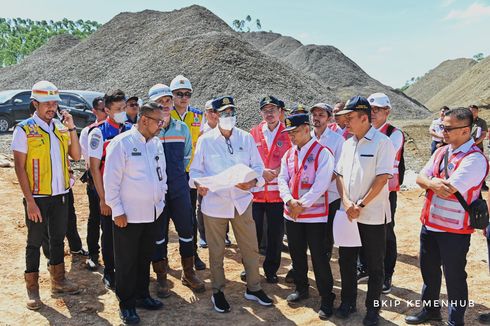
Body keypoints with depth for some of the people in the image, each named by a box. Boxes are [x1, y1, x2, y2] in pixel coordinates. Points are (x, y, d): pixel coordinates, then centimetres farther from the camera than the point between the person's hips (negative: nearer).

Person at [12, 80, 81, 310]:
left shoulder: (60, 127, 7)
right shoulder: (25, 129, -9)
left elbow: (76, 156, 2)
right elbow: (19, 167, -11)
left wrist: (71, 129, -8)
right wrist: (30, 201, -16)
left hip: (61, 195, 5)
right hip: (38, 197, -5)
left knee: (58, 238, 16)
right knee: (35, 242, 6)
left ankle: (58, 281, 30)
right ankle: (32, 289, 20)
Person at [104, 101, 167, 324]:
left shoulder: (156, 143, 8)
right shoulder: (122, 143, -12)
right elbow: (111, 180, -12)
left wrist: (160, 202, 13)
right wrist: (117, 211, -12)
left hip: (151, 214, 6)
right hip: (128, 216, -6)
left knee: (145, 258, 17)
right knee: (127, 262, 7)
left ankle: (142, 296, 33)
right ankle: (126, 304, 21)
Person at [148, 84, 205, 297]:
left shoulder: (182, 128, 6)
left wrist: (177, 173, 13)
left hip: (179, 187, 3)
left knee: (186, 230, 7)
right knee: (158, 234, 7)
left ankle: (188, 273, 25)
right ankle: (161, 277, 22)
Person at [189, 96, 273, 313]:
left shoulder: (246, 138, 3)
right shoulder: (206, 140, -1)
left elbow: (258, 167, 4)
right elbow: (196, 170, 2)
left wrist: (252, 181, -17)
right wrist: (199, 184, -20)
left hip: (241, 200, 2)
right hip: (214, 202, -1)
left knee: (251, 248, 9)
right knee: (216, 251, 10)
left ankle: (253, 288, 29)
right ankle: (217, 292, 28)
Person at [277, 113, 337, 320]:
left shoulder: (323, 153, -11)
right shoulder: (288, 154, 10)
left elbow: (320, 184, -18)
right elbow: (282, 179, 3)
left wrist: (301, 205, -18)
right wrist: (290, 201, -14)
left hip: (315, 214, -6)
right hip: (291, 214, 6)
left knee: (319, 258, 0)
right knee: (297, 254, 18)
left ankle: (327, 299, 14)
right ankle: (301, 288, 36)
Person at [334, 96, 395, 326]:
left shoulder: (382, 142, -10)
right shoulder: (348, 143, 10)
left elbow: (382, 178, -15)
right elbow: (339, 174, 9)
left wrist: (360, 205, -16)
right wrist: (346, 202, -7)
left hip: (372, 215, -6)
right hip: (348, 214, 6)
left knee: (375, 265, 8)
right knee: (346, 260, 14)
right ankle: (347, 302, 32)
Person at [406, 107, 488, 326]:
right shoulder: (440, 152, 6)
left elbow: (448, 190, -26)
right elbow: (420, 179, 1)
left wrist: (432, 181, -7)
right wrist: (433, 182, -20)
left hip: (454, 230, -7)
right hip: (430, 223, 7)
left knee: (454, 277, 9)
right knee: (429, 270, 21)